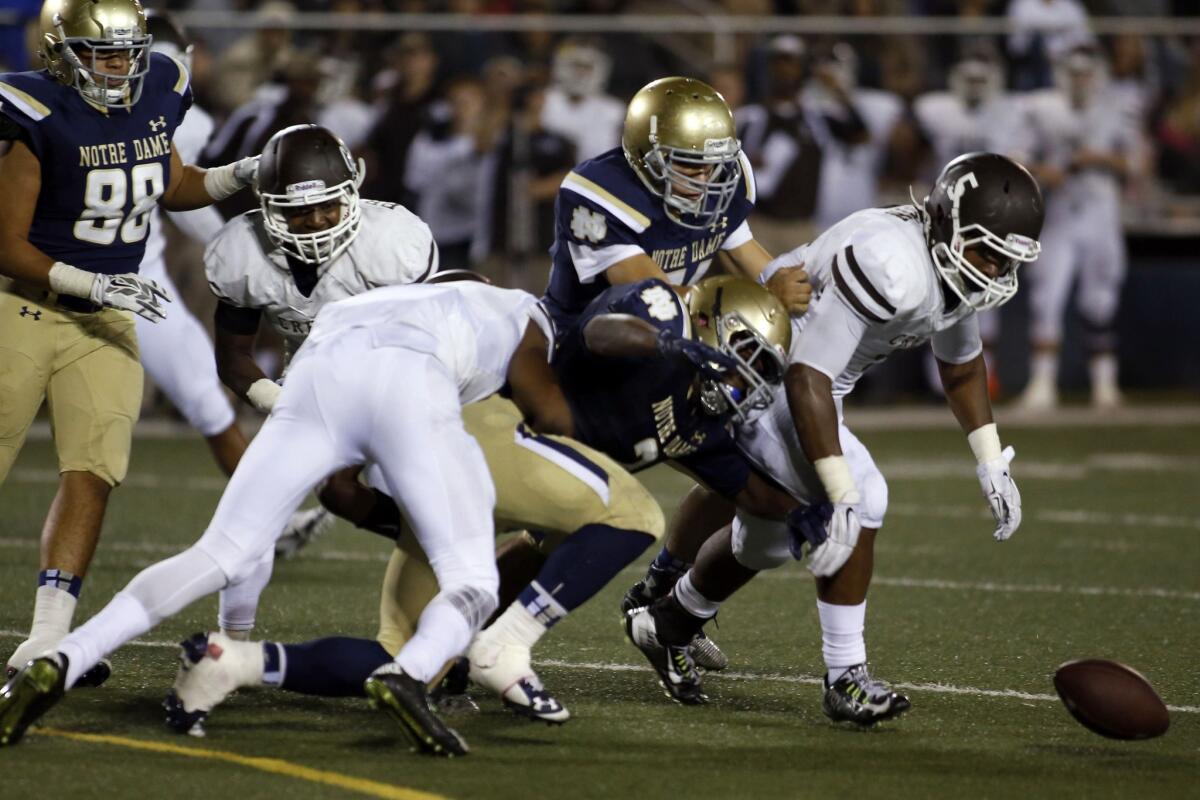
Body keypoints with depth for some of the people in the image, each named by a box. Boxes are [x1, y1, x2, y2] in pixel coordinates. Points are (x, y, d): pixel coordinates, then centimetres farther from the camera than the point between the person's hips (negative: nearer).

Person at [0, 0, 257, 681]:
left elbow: (172, 188, 18)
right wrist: (94, 282, -24)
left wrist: (242, 175, 2)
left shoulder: (156, 96, -1)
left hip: (104, 322, 4)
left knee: (94, 473, -10)